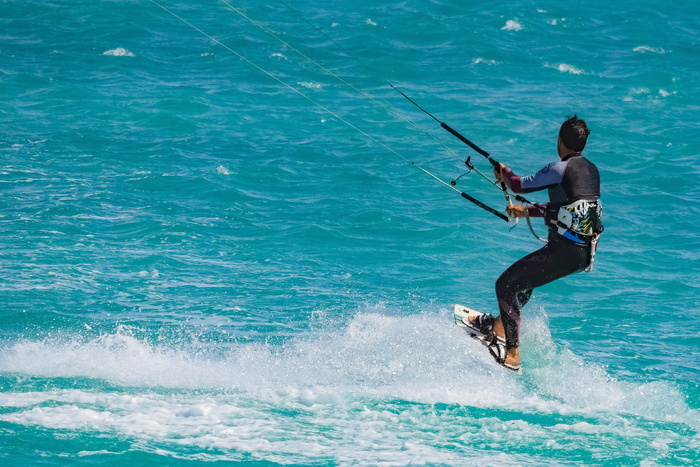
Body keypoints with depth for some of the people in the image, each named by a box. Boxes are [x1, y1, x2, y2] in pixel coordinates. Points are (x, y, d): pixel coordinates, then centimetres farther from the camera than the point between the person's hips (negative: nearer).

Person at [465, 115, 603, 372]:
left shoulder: (560, 169, -12)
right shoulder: (591, 170, 14)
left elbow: (520, 185, -3)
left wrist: (504, 173, 20)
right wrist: (527, 211, 33)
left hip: (564, 250, -9)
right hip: (586, 253, 9)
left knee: (506, 284, -2)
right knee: (524, 278, 31)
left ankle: (512, 355, -8)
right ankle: (500, 326, 34)